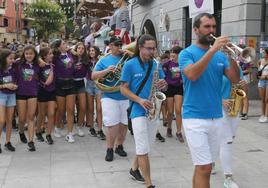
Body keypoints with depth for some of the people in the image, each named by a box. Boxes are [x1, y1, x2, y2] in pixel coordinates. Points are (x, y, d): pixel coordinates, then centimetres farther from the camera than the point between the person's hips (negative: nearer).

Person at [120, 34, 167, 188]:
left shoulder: (156, 64, 7)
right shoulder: (130, 65, -7)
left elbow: (163, 83, 13)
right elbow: (123, 88, -7)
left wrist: (164, 84, -12)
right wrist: (139, 100, -20)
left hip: (153, 110, 6)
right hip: (139, 110, -5)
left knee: (144, 146, 17)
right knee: (143, 149, -6)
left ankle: (134, 169, 39)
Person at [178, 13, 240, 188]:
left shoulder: (221, 55, 10)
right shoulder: (187, 53, -4)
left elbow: (235, 79, -1)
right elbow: (192, 75, -23)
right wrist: (212, 50, -25)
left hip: (217, 118, 5)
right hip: (195, 118, -5)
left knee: (204, 166, 14)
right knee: (204, 168, -8)